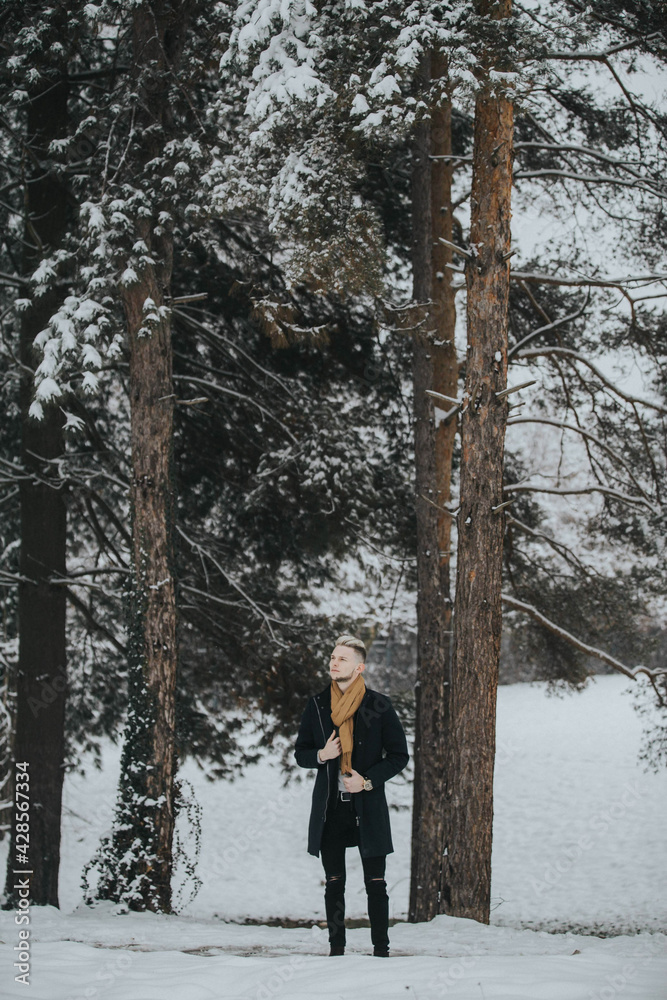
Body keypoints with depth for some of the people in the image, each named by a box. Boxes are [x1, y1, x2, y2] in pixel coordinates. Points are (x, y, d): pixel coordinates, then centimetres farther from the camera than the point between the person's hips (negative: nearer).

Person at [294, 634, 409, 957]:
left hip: (368, 807, -2)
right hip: (330, 808, 2)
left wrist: (368, 781, -11)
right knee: (334, 882, 6)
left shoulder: (379, 706, -2)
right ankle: (336, 949, 12)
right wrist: (321, 755, -9)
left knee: (375, 883, -1)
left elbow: (399, 755, 3)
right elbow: (300, 753, 13)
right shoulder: (317, 706, 6)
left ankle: (381, 949, 5)